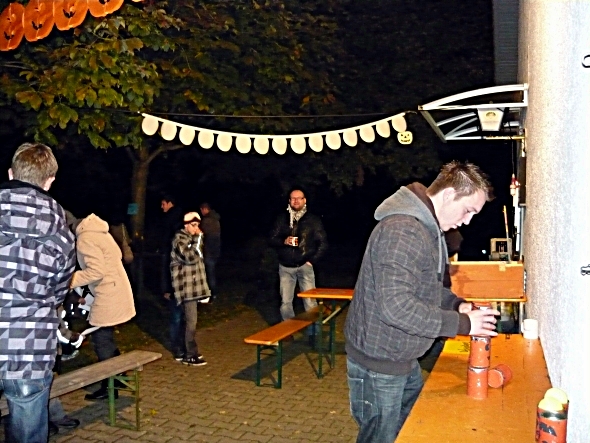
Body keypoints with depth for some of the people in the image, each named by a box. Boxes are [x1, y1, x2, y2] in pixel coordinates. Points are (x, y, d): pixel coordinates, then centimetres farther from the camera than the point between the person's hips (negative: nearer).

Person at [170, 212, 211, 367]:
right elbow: (190, 257, -26)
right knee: (191, 321, -8)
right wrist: (198, 239, -20)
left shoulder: (191, 238, 15)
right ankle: (191, 355, 0)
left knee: (189, 320, 14)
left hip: (194, 285, 9)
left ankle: (189, 351, 23)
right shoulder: (180, 239, -12)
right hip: (186, 286, -9)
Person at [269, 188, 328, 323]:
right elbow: (272, 239, 7)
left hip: (304, 266, -2)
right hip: (285, 267, 2)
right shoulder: (281, 219, 6)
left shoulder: (313, 220, 1)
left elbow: (323, 243, 2)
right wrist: (283, 241, -13)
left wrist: (312, 260, -5)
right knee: (285, 302, 7)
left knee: (310, 302, -4)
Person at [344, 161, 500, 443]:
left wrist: (457, 305, 1)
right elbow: (396, 306, -33)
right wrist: (462, 323, -26)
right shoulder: (401, 231, -27)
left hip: (405, 359, 10)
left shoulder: (429, 229, 9)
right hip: (378, 363, -10)